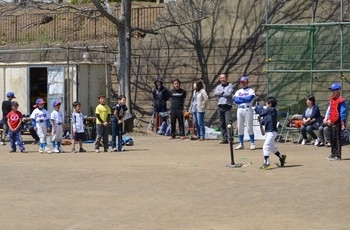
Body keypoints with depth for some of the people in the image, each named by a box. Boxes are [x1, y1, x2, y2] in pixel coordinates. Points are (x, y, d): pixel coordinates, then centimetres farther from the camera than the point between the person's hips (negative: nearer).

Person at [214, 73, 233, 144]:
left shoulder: (230, 86, 6)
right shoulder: (218, 87, 17)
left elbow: (229, 94, -11)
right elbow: (215, 93, -3)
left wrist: (220, 94, -1)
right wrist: (223, 92, -7)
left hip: (227, 106, -4)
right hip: (220, 106, 4)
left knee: (228, 122, -15)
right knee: (222, 123, 5)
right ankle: (224, 138, 9)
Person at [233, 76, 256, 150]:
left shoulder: (251, 91, 4)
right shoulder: (238, 91, 16)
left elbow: (249, 98, -15)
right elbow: (235, 100, 0)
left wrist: (240, 98, -2)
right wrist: (245, 99, -8)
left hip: (248, 109, -5)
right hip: (240, 110, 5)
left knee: (249, 127, -6)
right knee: (240, 127, 5)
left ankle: (252, 143, 0)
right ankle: (241, 144, 10)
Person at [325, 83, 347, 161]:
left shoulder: (341, 100, -13)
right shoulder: (332, 99, 13)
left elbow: (343, 112, -15)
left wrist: (343, 123, -19)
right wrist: (329, 119, 14)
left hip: (338, 122, -9)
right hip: (332, 122, 9)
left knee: (337, 138, -8)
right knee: (332, 138, 15)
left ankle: (338, 155, -4)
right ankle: (333, 154, 25)